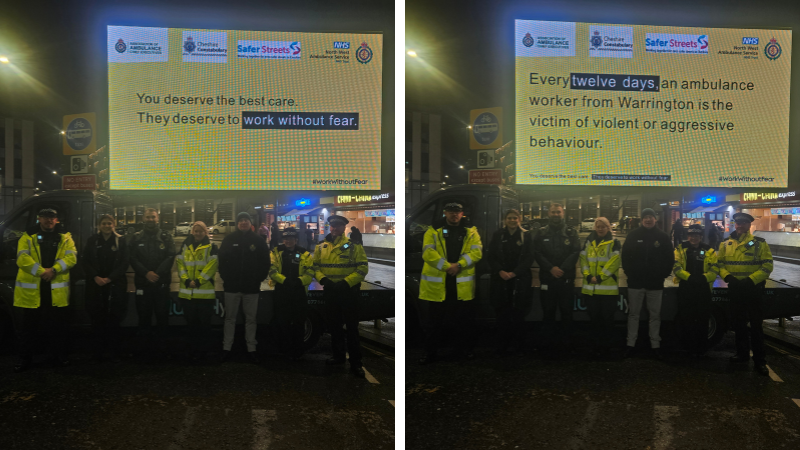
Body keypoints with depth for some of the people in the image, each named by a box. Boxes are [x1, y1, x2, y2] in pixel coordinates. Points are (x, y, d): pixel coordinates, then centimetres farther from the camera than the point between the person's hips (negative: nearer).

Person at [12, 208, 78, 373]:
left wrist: (53, 269, -18)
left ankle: (59, 356, 25)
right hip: (31, 290, -1)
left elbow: (71, 257, -4)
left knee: (58, 326, 10)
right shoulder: (28, 237, 3)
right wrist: (41, 271, -19)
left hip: (57, 290, 1)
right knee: (26, 326, 6)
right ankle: (24, 359, 20)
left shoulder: (65, 238, 8)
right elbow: (22, 258, -8)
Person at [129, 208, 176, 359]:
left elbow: (170, 257, -5)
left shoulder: (166, 237, 5)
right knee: (144, 316, 7)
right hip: (142, 282, 2)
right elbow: (133, 259, 0)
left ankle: (162, 346, 9)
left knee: (162, 316, 1)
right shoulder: (137, 237, 9)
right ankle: (147, 344, 18)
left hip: (162, 282, -1)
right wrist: (146, 273, -14)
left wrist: (157, 273, -17)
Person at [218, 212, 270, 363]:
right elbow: (221, 259, 4)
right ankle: (226, 348, 14)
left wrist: (259, 279, 0)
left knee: (251, 319, 6)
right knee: (230, 318, 7)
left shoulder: (258, 241, 3)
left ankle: (251, 349, 12)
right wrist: (225, 277, -3)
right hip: (232, 286, 0)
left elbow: (265, 263, 6)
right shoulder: (229, 239, 3)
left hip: (251, 288, 0)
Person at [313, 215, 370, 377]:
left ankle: (355, 363, 6)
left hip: (348, 292, -5)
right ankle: (338, 355, 32)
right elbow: (315, 266, 10)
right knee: (334, 325, 16)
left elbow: (362, 268, -10)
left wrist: (346, 282, -20)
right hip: (330, 292, 5)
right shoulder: (321, 247, 7)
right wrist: (323, 279, -10)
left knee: (352, 327, -1)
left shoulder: (354, 246, -7)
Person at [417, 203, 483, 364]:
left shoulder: (471, 231, 6)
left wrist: (459, 265, -18)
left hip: (462, 284, 2)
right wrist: (446, 266, -19)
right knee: (433, 320, 5)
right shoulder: (434, 230, 0)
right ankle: (431, 352, 18)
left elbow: (477, 251, -4)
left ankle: (464, 348, 31)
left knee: (465, 319, 13)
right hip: (436, 283, -1)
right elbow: (428, 252, -10)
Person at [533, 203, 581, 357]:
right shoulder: (542, 233, 7)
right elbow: (537, 254, -1)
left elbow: (575, 252, -4)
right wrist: (551, 268, -14)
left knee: (567, 312, 4)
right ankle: (550, 345, 12)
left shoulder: (571, 232, 6)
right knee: (548, 313, 4)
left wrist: (562, 269, -15)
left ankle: (566, 344, 16)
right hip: (547, 279, 1)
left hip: (567, 278, 0)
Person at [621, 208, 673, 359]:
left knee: (655, 315, 6)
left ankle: (655, 345, 13)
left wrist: (663, 274, -1)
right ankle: (630, 344, 12)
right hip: (635, 282, 0)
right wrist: (629, 272, -1)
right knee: (633, 314, 6)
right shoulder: (633, 235, 2)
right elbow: (625, 256, 5)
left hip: (655, 284, 0)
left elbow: (669, 259, 6)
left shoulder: (663, 237, 2)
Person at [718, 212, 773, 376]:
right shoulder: (726, 244, 5)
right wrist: (727, 276, -10)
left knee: (756, 325, 0)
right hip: (735, 289, 4)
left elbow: (767, 266, -8)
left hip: (754, 289, -4)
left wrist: (751, 280, -19)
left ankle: (759, 360, 7)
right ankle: (742, 353, 30)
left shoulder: (760, 243, -5)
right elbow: (719, 263, 8)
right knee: (739, 323, 15)